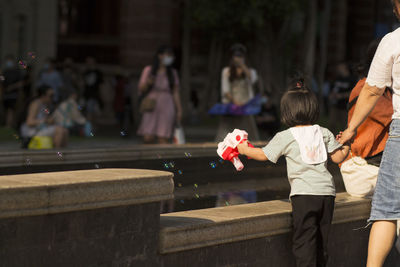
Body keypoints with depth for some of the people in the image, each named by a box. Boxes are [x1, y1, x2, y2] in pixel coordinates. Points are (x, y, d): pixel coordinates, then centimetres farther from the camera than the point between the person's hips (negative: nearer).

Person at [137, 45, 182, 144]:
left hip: (166, 109, 1)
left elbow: (176, 93, 10)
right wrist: (147, 83, -14)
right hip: (151, 109, 0)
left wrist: (179, 110, 4)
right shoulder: (148, 70, 5)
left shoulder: (173, 73, 8)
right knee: (148, 139, -12)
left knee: (163, 140, -8)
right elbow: (141, 90, 6)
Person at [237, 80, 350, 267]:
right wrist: (347, 145, 30)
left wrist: (245, 150, 24)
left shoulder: (285, 137, 0)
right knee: (322, 238, 13)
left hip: (304, 193, -4)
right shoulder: (324, 133, 9)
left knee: (304, 239, -5)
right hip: (327, 192, 4)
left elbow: (263, 155, 7)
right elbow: (337, 157, 10)